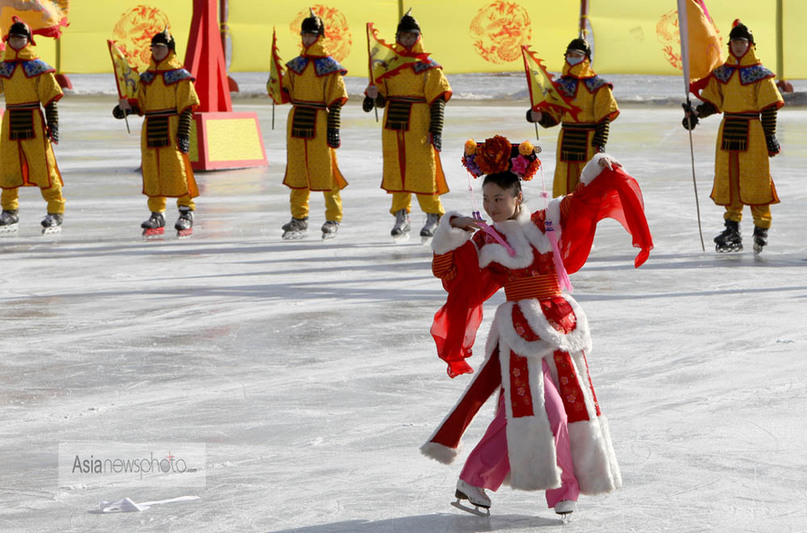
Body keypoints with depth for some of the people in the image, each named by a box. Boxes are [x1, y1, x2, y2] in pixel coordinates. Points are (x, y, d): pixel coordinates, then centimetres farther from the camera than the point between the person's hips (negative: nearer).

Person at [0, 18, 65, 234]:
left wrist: (53, 126, -7)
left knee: (43, 166, -5)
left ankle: (55, 213, 0)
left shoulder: (39, 68, -2)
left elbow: (51, 98, -3)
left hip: (34, 123, -4)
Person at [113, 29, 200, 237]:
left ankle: (186, 214, -1)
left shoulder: (180, 75, -2)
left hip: (171, 130, -6)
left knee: (176, 170, -9)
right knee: (152, 172, 5)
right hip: (150, 130, 6)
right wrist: (128, 107, -3)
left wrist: (184, 134, -13)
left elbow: (187, 108, -6)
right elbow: (141, 105, 19)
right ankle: (157, 216, 11)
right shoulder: (147, 77, 16)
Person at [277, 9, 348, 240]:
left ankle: (333, 219, 6)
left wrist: (334, 128, -12)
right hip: (297, 123, 6)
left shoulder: (329, 65, -4)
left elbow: (336, 99, -7)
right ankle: (299, 219, 16)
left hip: (319, 124, -6)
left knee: (325, 171, -4)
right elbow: (286, 94, 16)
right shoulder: (296, 64, 12)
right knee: (297, 170, 8)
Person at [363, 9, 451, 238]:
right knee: (397, 170, 7)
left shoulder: (428, 66, 0)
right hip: (393, 125, 5)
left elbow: (437, 100, -4)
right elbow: (383, 99, 17)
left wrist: (436, 130, -11)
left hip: (419, 126, -5)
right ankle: (401, 216, 16)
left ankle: (433, 216, 5)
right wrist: (374, 96, -7)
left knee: (423, 170, -6)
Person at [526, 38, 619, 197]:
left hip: (589, 142, -4)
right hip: (566, 141, 4)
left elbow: (604, 118, -5)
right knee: (563, 186, 4)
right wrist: (539, 116, -11)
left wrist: (600, 145, -13)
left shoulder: (597, 86, -1)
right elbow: (553, 116, 10)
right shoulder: (560, 85, 12)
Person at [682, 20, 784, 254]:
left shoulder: (760, 74, -2)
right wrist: (696, 113, -4)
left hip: (752, 133, -5)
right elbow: (713, 103, 14)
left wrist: (770, 136, -7)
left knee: (755, 180, -6)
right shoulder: (721, 74, 12)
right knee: (727, 180, 4)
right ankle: (732, 229, 11)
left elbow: (769, 108, -3)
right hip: (727, 133, 5)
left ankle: (761, 228, 3)